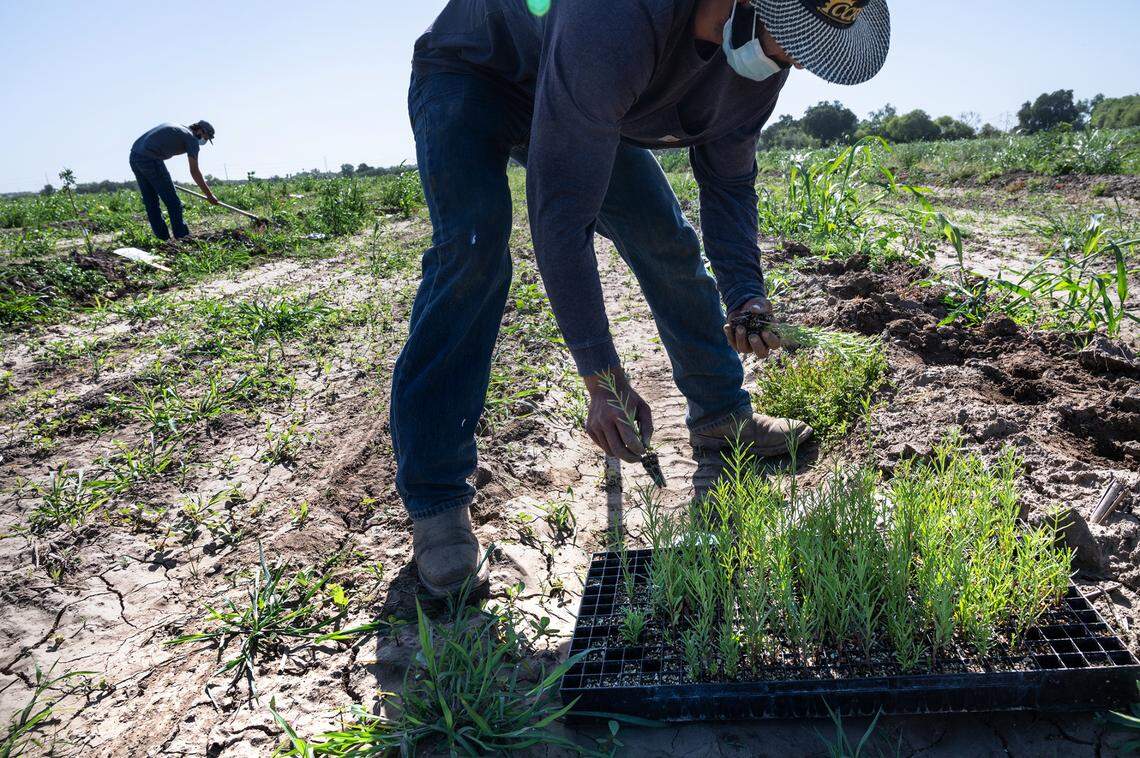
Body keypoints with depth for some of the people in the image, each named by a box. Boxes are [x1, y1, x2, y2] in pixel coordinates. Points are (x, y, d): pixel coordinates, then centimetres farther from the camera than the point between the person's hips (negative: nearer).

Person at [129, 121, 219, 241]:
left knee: (150, 201, 12)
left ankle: (163, 237, 16)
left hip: (134, 156, 9)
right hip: (150, 159, -9)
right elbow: (194, 172, -5)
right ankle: (182, 236, 2)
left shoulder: (175, 128, 25)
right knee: (172, 200, -1)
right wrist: (209, 195, -1)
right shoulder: (192, 138, 1)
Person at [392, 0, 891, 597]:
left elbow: (727, 181, -5)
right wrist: (602, 378, -42)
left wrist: (746, 295, -22)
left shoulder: (763, 51, -18)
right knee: (472, 250, -29)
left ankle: (724, 418, 17)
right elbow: (561, 213, -43)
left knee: (667, 240, -3)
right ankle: (435, 500, -22)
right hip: (471, 76, -6)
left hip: (592, 101, 7)